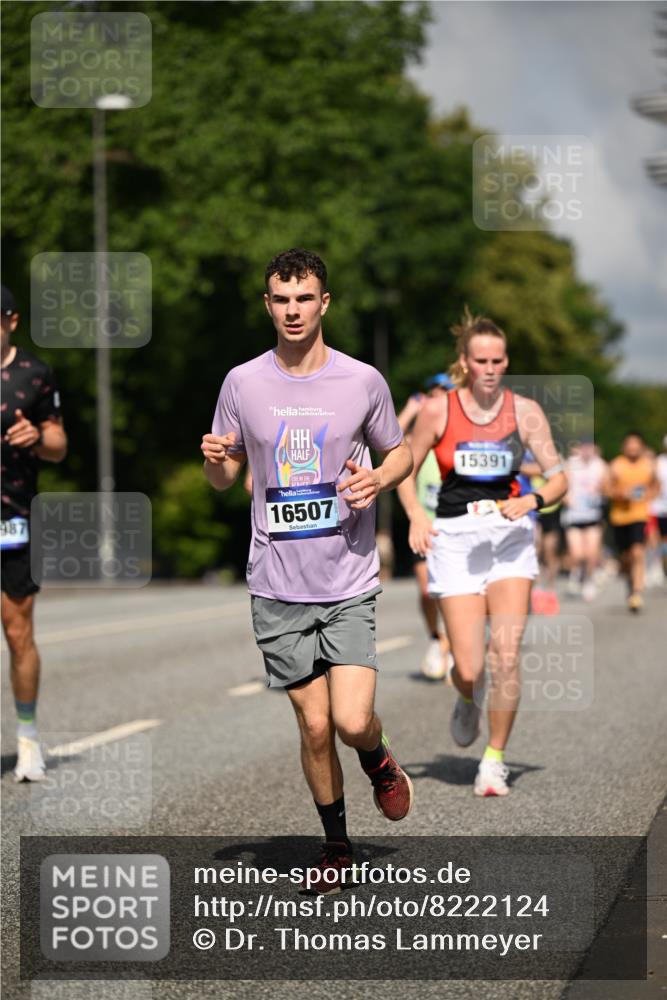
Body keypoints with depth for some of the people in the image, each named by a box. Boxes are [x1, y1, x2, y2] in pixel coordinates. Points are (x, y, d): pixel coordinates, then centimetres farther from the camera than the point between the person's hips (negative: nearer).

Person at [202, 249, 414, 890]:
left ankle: (378, 761, 23)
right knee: (314, 727, 5)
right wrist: (215, 461, -12)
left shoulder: (363, 381, -2)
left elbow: (400, 452, 12)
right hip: (278, 586, 1)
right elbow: (224, 477, 12)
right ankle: (336, 843, 25)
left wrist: (378, 481, -10)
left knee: (352, 721, -13)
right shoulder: (242, 383, 2)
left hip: (349, 582, -1)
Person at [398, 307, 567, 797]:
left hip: (510, 535, 1)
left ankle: (495, 759, 3)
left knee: (505, 655, -14)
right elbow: (406, 470, 9)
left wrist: (531, 500, -18)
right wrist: (416, 515, -9)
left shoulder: (525, 411, 1)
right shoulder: (438, 410, -1)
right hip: (455, 537, -1)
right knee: (469, 670, -7)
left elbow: (559, 478, 2)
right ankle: (467, 700, 31)